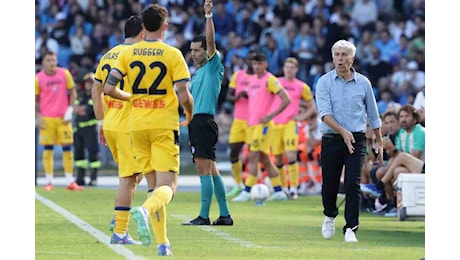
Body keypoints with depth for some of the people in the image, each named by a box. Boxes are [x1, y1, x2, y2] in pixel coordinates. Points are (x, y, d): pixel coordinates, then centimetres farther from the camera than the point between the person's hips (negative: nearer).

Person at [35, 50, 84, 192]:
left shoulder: (65, 74, 0)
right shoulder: (38, 78, -3)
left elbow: (72, 92, 7)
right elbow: (36, 100, 4)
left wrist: (70, 111, -3)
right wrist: (38, 117, -5)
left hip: (63, 117, 1)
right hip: (47, 118, -1)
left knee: (67, 148, 1)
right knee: (48, 149, 0)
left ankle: (70, 181, 5)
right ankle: (50, 181, 4)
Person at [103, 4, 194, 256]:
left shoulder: (128, 53, 2)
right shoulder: (173, 54, -7)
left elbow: (109, 88, -3)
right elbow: (184, 95, -11)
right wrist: (190, 114, 11)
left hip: (137, 124, 4)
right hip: (164, 124, -4)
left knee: (153, 184, 14)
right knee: (167, 186, -5)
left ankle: (162, 242, 12)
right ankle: (145, 210, -37)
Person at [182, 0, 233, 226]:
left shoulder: (213, 67, -4)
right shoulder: (197, 73, 22)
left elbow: (211, 40, -18)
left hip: (204, 121, -10)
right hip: (195, 122, 10)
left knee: (204, 168, -11)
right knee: (210, 169, 10)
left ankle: (204, 216, -13)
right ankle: (224, 215, 12)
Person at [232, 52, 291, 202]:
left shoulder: (270, 80, -10)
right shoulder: (253, 79, 14)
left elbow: (286, 100, -15)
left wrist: (271, 116, -17)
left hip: (263, 124, -9)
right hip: (252, 123, 9)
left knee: (254, 156, -11)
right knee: (264, 159, 10)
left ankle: (247, 192, -12)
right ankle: (278, 191, 16)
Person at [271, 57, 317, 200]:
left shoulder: (302, 87, 6)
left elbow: (312, 107, 13)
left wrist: (302, 117, -1)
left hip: (290, 124, -3)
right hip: (275, 124, 3)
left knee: (291, 156, -16)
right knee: (278, 159, 5)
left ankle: (293, 188, -12)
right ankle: (283, 188, 16)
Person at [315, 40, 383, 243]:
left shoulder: (363, 83, 6)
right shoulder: (325, 82, -1)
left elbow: (373, 115, 15)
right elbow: (325, 113, -12)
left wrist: (380, 143, 15)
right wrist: (343, 132, -26)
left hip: (357, 140, 0)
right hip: (331, 140, 0)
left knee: (353, 185, -11)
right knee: (329, 185, 6)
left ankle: (351, 229, -6)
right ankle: (330, 216, 36)